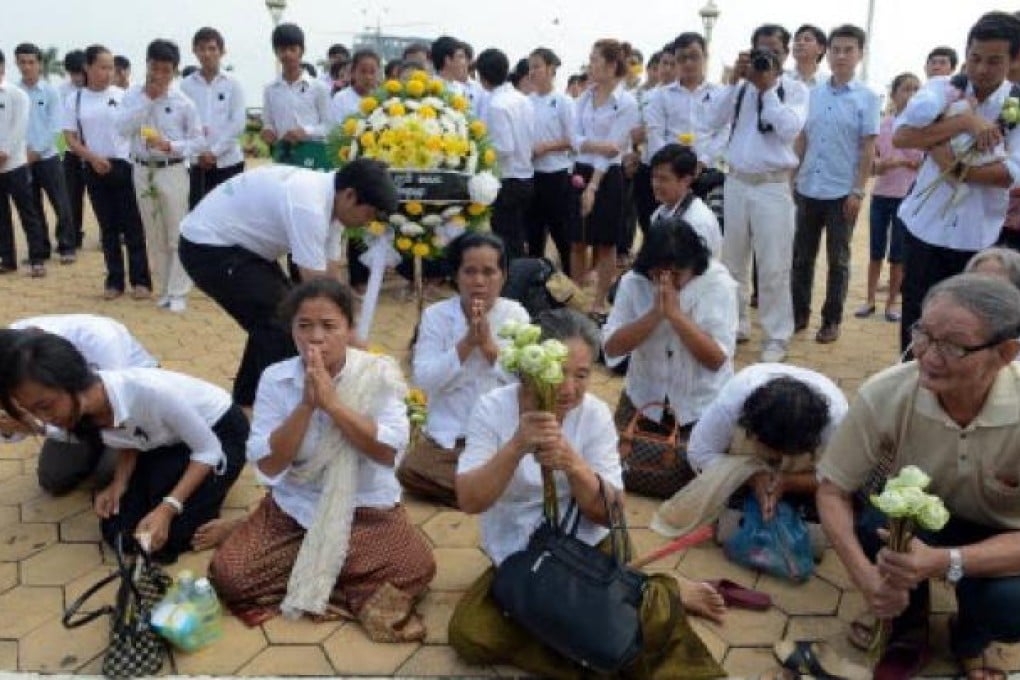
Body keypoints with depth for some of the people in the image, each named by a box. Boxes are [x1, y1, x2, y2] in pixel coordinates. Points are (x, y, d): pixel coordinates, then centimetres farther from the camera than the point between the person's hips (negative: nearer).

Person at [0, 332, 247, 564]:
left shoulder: (149, 392, -39)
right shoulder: (80, 411, -18)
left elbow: (208, 450, -25)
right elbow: (129, 439, 3)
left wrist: (167, 509, -32)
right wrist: (119, 484, -14)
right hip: (167, 439, 6)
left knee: (166, 541, -18)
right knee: (118, 532, -5)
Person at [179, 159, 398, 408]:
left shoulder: (326, 196, -2)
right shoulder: (308, 206, -31)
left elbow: (330, 279, 1)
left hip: (237, 243, 10)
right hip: (207, 247, -10)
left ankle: (247, 399, 26)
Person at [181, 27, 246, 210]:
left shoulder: (233, 84, 2)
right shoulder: (185, 85, 3)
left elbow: (238, 123, -5)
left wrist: (215, 151, -12)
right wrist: (198, 153, -11)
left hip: (228, 161, -1)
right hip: (196, 162, 1)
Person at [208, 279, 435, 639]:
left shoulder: (378, 374, -10)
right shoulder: (275, 379, -6)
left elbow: (388, 451, -20)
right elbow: (267, 465, -11)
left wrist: (332, 403, -25)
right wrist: (306, 405, -22)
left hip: (366, 510, -1)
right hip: (293, 509, 2)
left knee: (417, 567, -26)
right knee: (227, 573, -18)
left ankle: (301, 582, -4)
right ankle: (357, 591, -5)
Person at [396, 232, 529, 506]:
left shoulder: (516, 315, 1)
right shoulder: (435, 315, -1)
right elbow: (424, 379, -11)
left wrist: (489, 344, -18)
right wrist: (467, 342, -18)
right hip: (448, 435, 1)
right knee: (410, 471, -24)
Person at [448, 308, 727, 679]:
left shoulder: (595, 413, -11)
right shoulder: (492, 409, -14)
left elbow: (608, 513, -12)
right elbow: (469, 502, -22)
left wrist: (574, 465, -33)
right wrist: (516, 447, -39)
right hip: (515, 557, 3)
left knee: (650, 620, -29)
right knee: (470, 635, -21)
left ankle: (662, 593, 8)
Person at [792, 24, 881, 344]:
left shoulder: (867, 98, -3)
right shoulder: (813, 94, 6)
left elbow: (868, 148, -5)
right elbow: (802, 139, 11)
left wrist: (858, 191, -11)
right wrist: (793, 177, 7)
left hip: (841, 192, -3)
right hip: (807, 189, 3)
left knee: (837, 260, 6)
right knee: (802, 256, 10)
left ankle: (831, 321, 16)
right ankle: (799, 313, 23)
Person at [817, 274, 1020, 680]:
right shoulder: (884, 395, -28)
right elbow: (833, 490, -16)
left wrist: (943, 562, -43)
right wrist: (864, 575, -32)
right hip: (909, 523, 1)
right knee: (867, 519, -31)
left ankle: (972, 636, 11)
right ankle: (908, 629, 2)